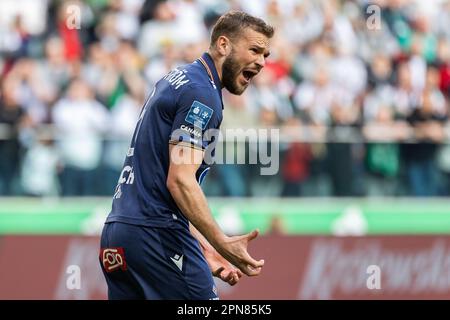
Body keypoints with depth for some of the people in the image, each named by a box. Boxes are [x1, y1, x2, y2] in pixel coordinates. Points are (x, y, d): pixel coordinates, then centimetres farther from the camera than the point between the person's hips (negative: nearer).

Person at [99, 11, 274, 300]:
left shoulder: (179, 80, 20)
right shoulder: (201, 92, -10)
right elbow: (180, 180, -19)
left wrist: (202, 247, 21)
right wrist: (222, 243, -27)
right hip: (157, 234, -9)